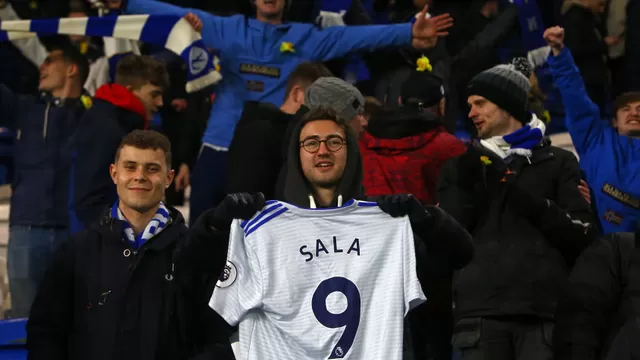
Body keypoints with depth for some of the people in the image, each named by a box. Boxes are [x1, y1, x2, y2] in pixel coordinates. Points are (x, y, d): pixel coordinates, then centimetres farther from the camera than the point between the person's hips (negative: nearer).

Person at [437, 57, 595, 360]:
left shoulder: (558, 163, 13)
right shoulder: (461, 167, 20)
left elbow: (582, 236, 3)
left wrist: (534, 204, -9)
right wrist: (465, 186, -4)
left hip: (544, 310, -2)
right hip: (479, 311, 2)